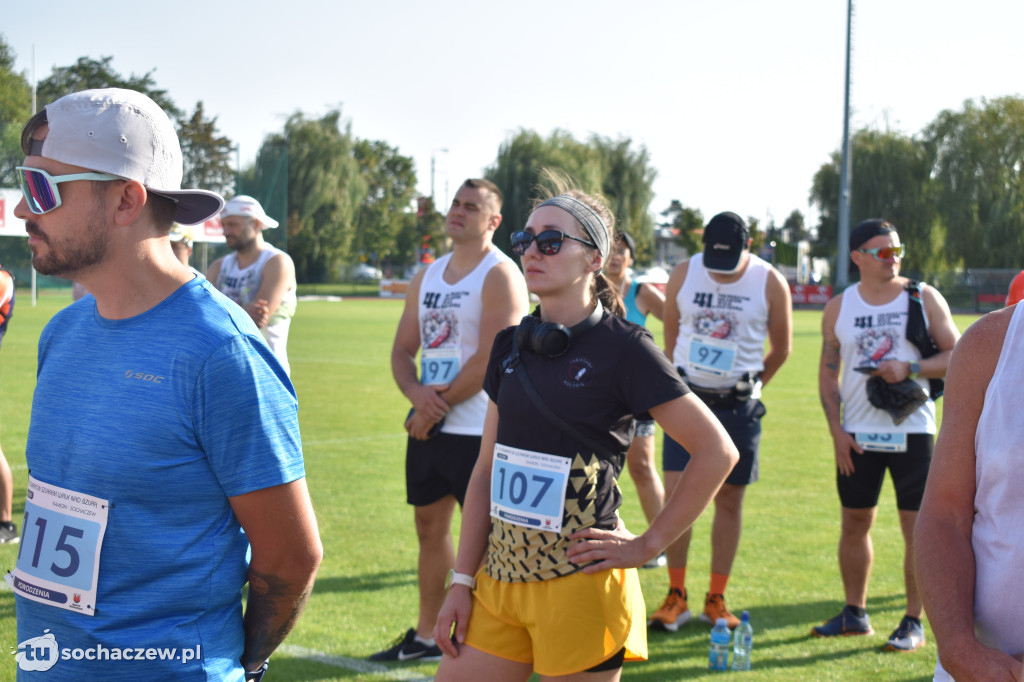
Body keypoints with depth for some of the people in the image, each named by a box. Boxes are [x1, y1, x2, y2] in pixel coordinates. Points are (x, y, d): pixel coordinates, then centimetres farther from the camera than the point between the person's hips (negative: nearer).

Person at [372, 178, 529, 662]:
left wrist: (438, 405, -12)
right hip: (428, 425, 8)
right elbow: (402, 350, 13)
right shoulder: (426, 277, 13)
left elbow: (490, 360, -18)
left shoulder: (499, 275, -10)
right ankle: (426, 636, 26)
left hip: (476, 430, -8)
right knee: (430, 527, 14)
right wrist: (417, 394, -9)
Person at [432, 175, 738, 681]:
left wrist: (647, 545, -7)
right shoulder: (511, 345, 11)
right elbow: (487, 469, 12)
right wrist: (462, 581, 9)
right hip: (501, 577, 6)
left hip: (578, 584, -6)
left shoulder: (624, 348, -8)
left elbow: (717, 451, -8)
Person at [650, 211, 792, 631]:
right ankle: (676, 597, 5)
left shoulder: (770, 284, -5)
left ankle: (716, 599, 14)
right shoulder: (683, 275, -2)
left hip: (737, 405, 0)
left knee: (729, 499, 4)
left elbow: (781, 348, 8)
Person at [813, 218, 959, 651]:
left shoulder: (924, 299, 0)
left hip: (912, 430, -2)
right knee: (854, 523, 9)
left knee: (917, 527, -3)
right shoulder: (839, 307, 5)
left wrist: (909, 368, -17)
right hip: (858, 434, 3)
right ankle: (854, 613, 23)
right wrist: (837, 431, -1)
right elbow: (828, 373, 8)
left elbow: (955, 356, -1)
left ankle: (913, 623, 6)